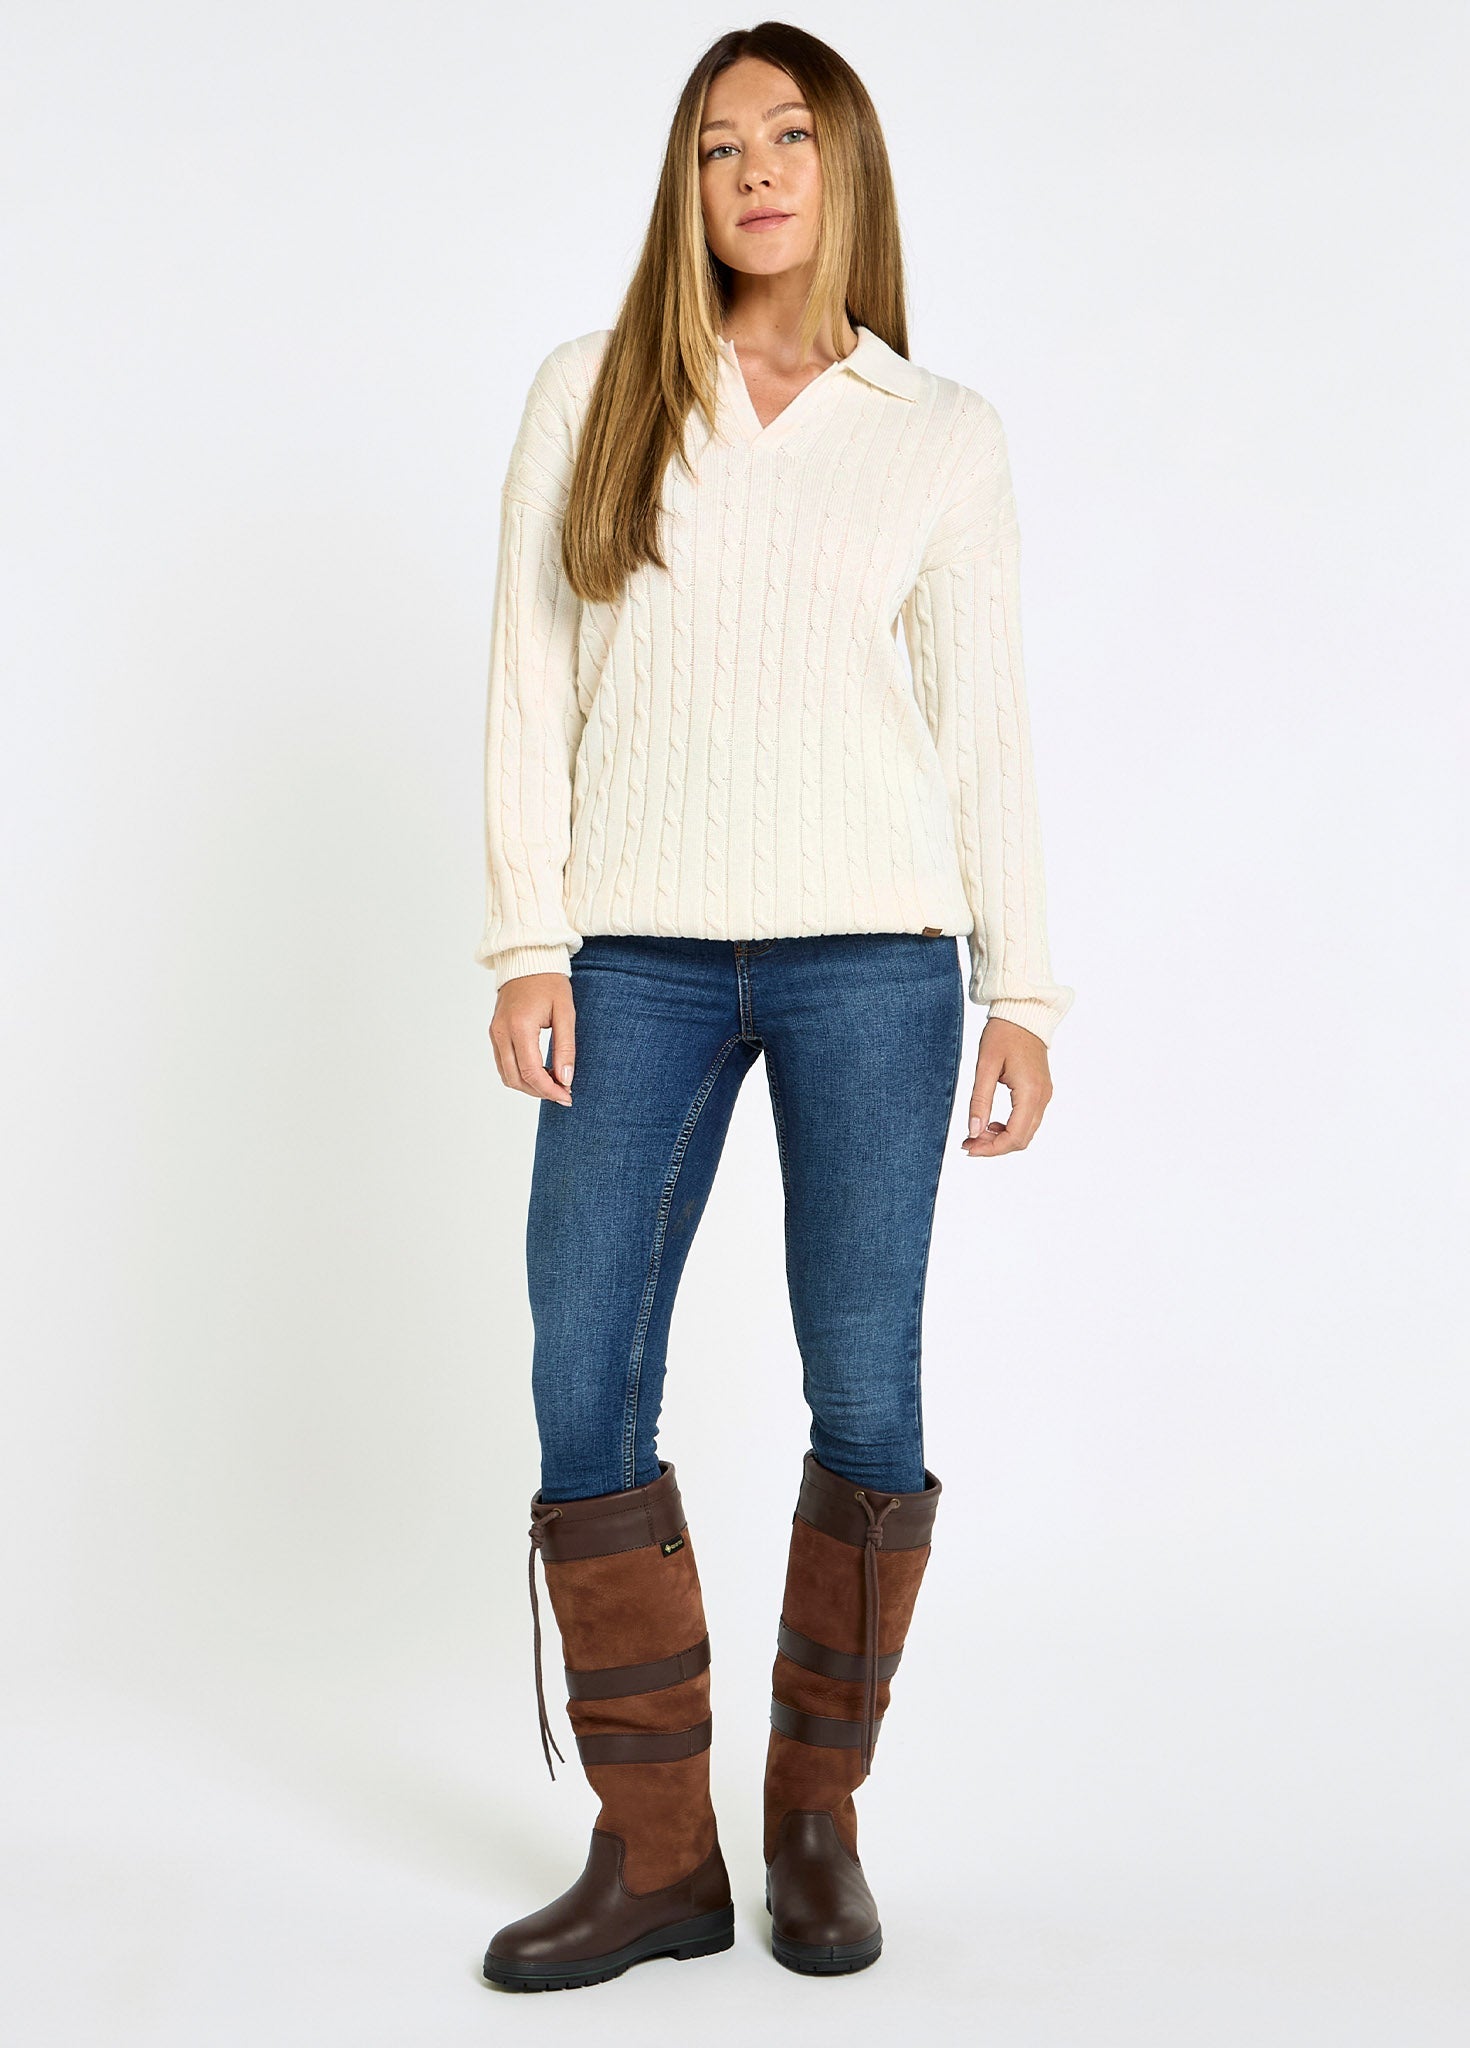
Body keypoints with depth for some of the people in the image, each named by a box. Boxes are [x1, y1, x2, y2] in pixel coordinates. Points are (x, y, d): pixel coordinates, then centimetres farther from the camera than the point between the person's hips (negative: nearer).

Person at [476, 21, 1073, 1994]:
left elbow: (985, 719, 8)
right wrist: (528, 942, -3)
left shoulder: (944, 434, 9)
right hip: (640, 959, 1)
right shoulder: (592, 392, 9)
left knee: (865, 1392, 2)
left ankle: (818, 1820, 20)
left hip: (872, 953, 0)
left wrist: (1022, 983, 3)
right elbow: (531, 683, 5)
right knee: (587, 1392, -2)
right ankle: (656, 1850, 12)